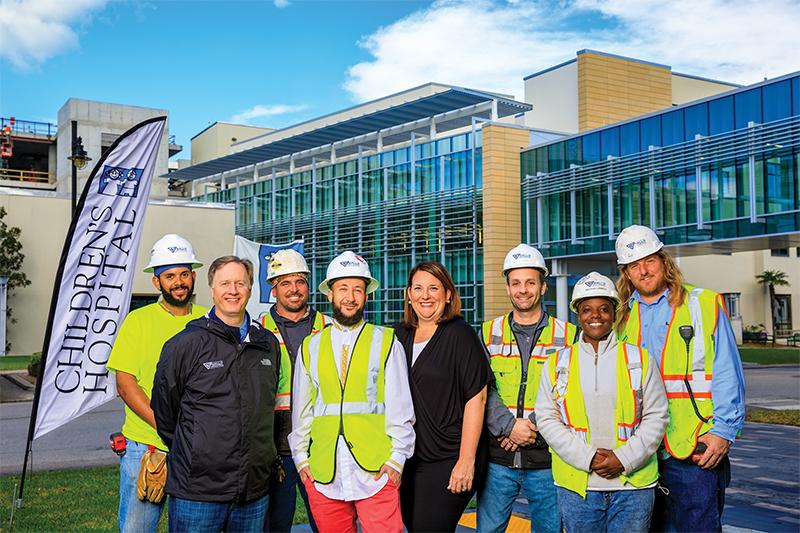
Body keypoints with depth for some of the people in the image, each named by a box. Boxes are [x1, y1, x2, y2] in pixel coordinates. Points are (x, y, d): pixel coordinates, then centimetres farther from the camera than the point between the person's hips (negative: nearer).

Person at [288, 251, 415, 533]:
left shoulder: (387, 343, 5)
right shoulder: (310, 347, 12)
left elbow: (400, 406, 2)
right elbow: (300, 408, 15)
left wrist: (397, 458, -5)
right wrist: (300, 457, 9)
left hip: (376, 471, -2)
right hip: (322, 475, 2)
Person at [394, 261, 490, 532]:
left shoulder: (460, 335, -7)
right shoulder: (400, 335, 9)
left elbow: (476, 399, -11)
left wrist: (466, 461, -16)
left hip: (449, 461, -6)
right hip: (408, 459, 6)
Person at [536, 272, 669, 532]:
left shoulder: (639, 359, 5)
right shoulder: (557, 363, 6)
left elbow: (656, 416, 3)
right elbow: (546, 418, 2)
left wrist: (624, 459, -10)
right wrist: (587, 457, -10)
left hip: (633, 484, 0)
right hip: (576, 484, 1)